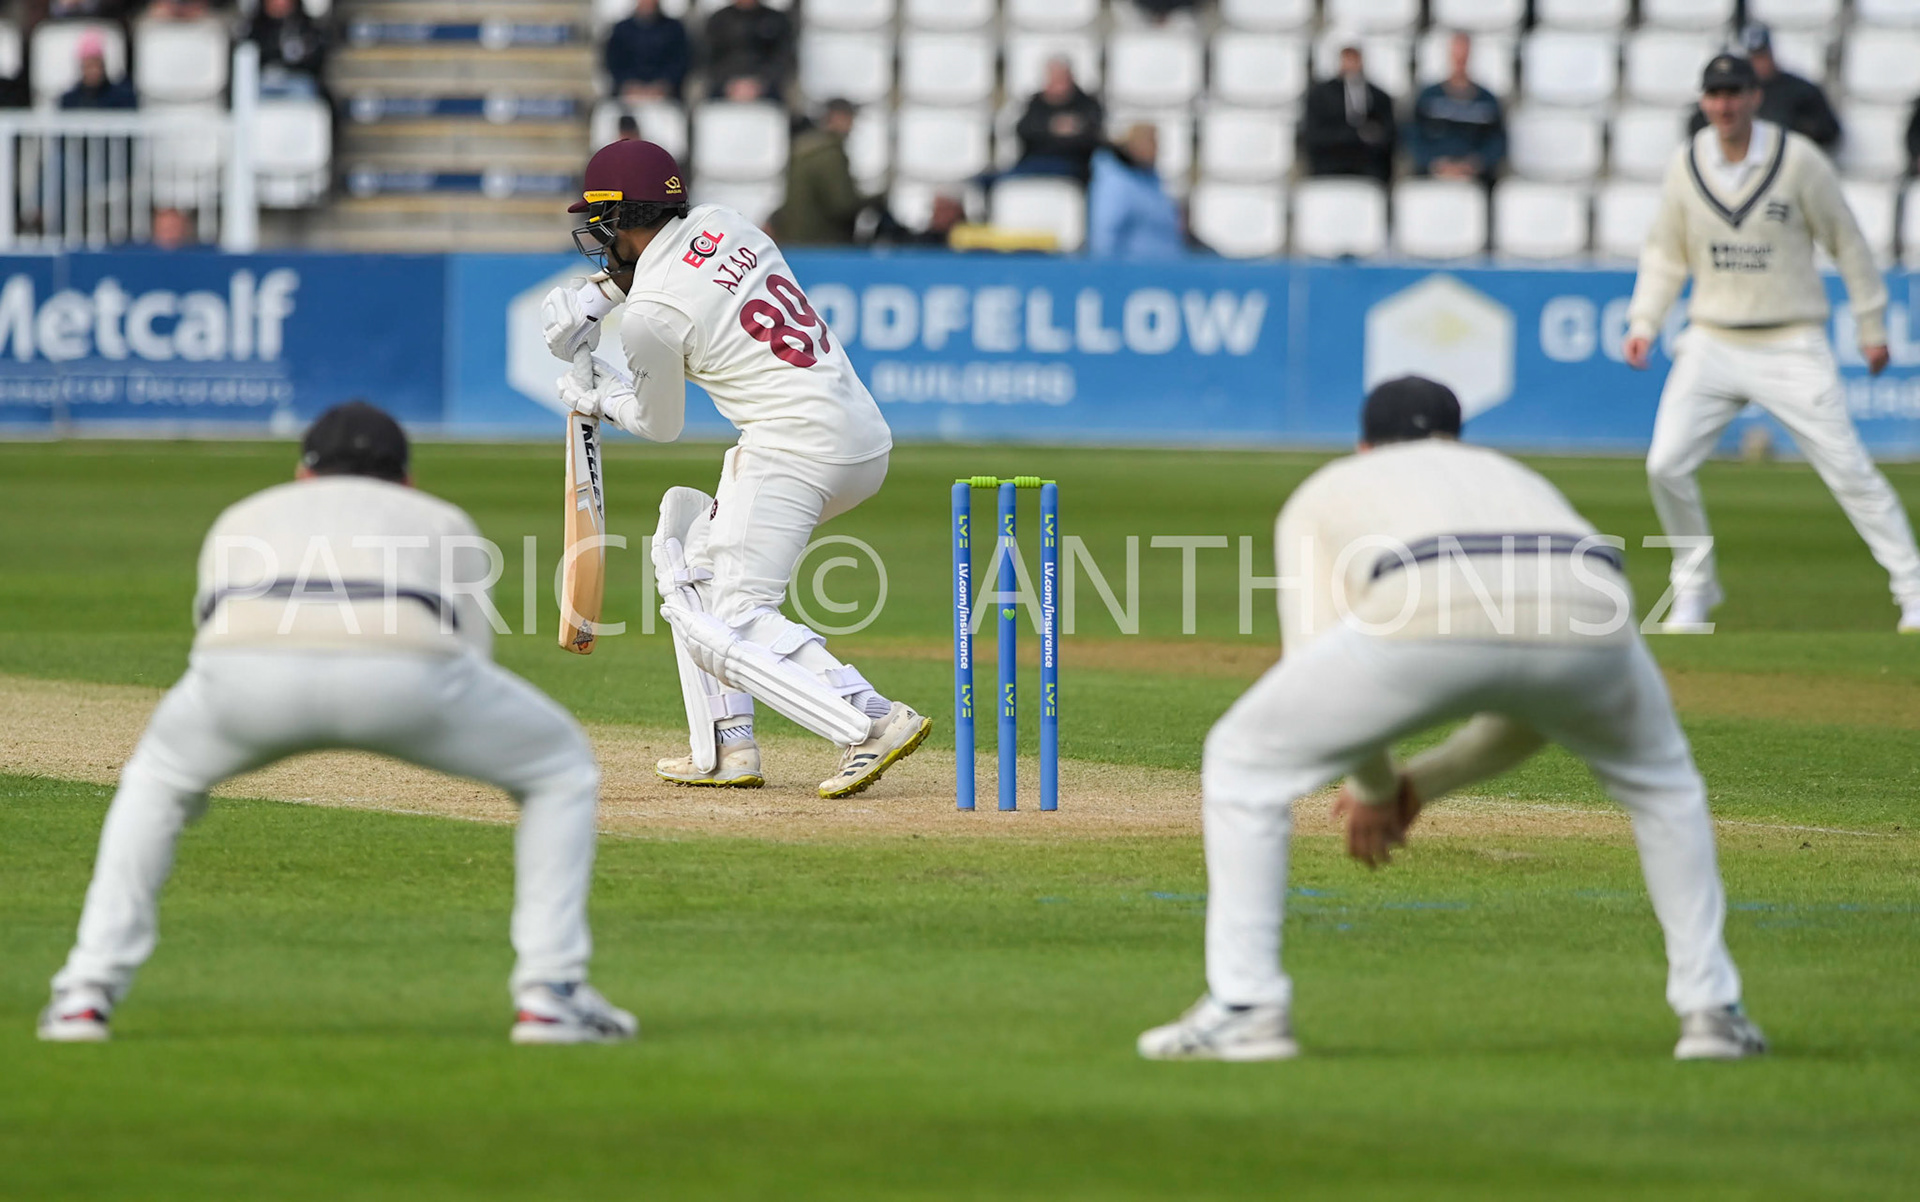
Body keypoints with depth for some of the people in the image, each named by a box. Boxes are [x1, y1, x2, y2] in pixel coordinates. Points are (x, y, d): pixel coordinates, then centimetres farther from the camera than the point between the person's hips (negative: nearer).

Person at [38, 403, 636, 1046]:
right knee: (560, 769, 27)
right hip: (403, 668, -2)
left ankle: (88, 992, 24)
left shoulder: (243, 518, 42)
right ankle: (550, 995, 16)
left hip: (251, 670, 2)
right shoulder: (443, 521, 39)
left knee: (158, 775, 36)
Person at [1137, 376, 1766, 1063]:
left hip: (1428, 620, -3)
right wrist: (1420, 785, 47)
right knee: (1660, 780, 36)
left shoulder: (1323, 494, 35)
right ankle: (1709, 1009, 30)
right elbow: (1537, 714, 40)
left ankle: (1245, 1008, 13)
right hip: (1587, 619, 4)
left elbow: (1315, 671, 21)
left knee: (1242, 766, 19)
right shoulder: (1521, 481, 44)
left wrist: (1379, 789, 36)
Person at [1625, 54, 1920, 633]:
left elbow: (1847, 242, 0)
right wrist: (1643, 323, 1)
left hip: (1792, 345, -3)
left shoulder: (1797, 160, -9)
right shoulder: (1686, 165, 0)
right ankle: (1695, 590, 12)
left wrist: (1872, 326, 2)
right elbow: (1666, 253, 12)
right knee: (1666, 466, -7)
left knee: (1848, 469, -6)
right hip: (1712, 345, 3)